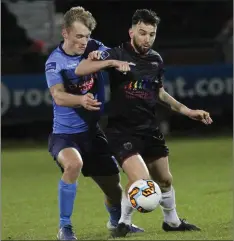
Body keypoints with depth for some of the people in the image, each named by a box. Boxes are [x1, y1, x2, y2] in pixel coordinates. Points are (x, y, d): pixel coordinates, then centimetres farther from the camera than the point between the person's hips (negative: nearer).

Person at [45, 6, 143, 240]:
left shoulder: (94, 48, -3)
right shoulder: (54, 62, -14)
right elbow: (58, 96, -27)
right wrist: (81, 100, -47)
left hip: (93, 131, 4)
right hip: (65, 133, -4)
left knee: (113, 184, 11)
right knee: (74, 164, -35)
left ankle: (117, 220, 47)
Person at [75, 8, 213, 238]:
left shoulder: (156, 59, 6)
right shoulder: (118, 54, -12)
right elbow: (80, 70, -22)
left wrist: (187, 111, 19)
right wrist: (112, 63, -32)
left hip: (150, 129, 6)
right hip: (122, 131, -6)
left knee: (164, 180, 17)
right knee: (141, 180, -21)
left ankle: (172, 221, 42)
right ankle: (124, 222, 5)